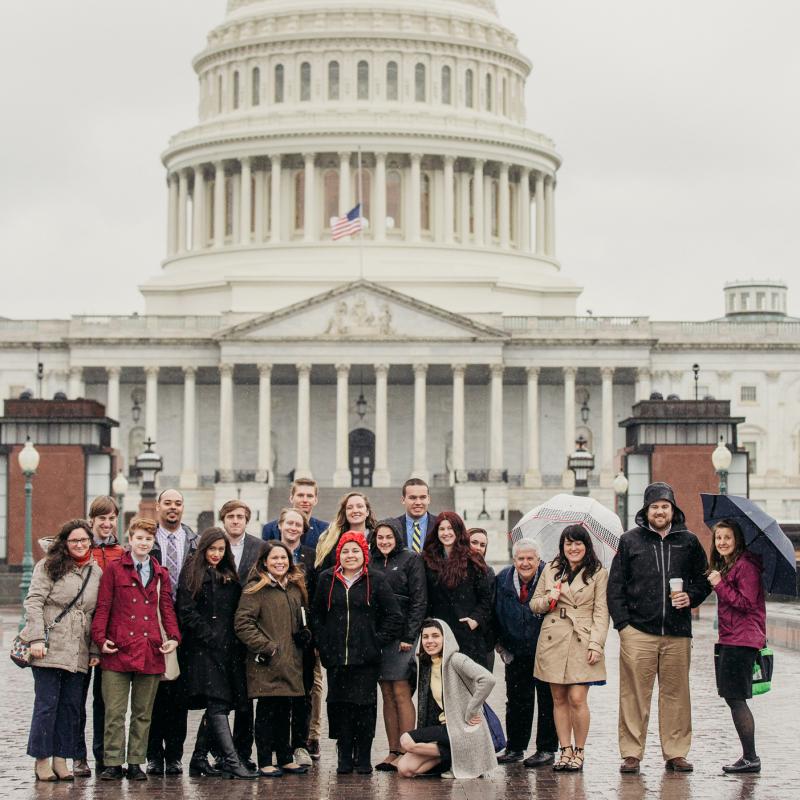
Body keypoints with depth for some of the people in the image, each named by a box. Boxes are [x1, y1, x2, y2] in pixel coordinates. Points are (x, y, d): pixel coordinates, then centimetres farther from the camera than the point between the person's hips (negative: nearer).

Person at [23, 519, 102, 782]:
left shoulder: (96, 572, 14)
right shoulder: (49, 567, 0)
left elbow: (98, 613, 16)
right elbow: (33, 602, -6)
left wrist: (95, 650, 10)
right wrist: (36, 638, -15)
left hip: (79, 653, 5)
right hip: (49, 649, -4)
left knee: (71, 706, 4)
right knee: (47, 704, -3)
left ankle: (61, 759, 10)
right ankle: (42, 760, 4)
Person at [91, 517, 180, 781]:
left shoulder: (161, 574, 15)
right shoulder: (114, 570, 5)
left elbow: (167, 608, 12)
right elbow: (103, 607, 2)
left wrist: (173, 637, -4)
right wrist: (100, 638, -10)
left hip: (150, 651, 3)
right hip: (119, 650, -3)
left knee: (143, 713, 7)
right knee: (115, 712, -3)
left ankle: (135, 763, 13)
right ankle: (113, 764, 1)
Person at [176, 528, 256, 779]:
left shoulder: (229, 578, 18)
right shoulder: (192, 574, 0)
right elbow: (187, 613, -8)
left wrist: (234, 641, 6)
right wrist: (211, 637, -14)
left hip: (228, 650, 7)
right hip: (202, 650, -7)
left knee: (217, 707, 8)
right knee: (218, 705, -14)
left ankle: (199, 760, 17)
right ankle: (232, 761, -21)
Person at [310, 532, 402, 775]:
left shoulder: (375, 581, 2)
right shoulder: (327, 580, 9)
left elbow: (394, 618, 3)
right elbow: (316, 615, 16)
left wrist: (377, 640, -4)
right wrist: (323, 644, 5)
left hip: (366, 658, -2)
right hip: (336, 658, 2)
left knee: (364, 706, -3)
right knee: (339, 706, 1)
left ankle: (363, 758, 6)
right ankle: (344, 757, 8)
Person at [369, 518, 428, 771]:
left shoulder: (411, 560, 0)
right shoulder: (371, 562, 15)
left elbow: (419, 601, -5)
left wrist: (409, 636, -12)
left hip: (401, 635, -5)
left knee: (401, 693, -8)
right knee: (387, 695, 5)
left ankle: (405, 752, -7)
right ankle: (393, 752, 6)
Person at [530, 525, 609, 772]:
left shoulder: (598, 573, 4)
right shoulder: (550, 570, 14)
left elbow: (601, 612, 0)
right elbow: (534, 604, 18)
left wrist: (596, 644, -9)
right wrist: (548, 599, -5)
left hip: (582, 642, -3)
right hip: (553, 641, 3)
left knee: (577, 698, -10)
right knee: (559, 698, 4)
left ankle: (579, 751, 2)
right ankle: (565, 750, 10)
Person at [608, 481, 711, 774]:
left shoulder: (688, 542, 10)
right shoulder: (630, 541, 6)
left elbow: (703, 580, 18)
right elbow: (615, 585, 6)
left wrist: (692, 596, -3)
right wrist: (622, 623, -3)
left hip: (677, 632, 2)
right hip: (638, 631, -1)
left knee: (675, 693, 4)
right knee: (634, 693, -2)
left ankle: (676, 753, 12)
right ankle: (631, 753, 4)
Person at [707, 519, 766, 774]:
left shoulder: (745, 566, -12)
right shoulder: (724, 565, 18)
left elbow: (746, 603, -17)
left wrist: (720, 585, -16)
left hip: (741, 640, -10)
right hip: (729, 640, 10)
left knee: (735, 698, -9)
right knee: (734, 698, 11)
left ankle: (750, 758, -5)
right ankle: (749, 757, 15)